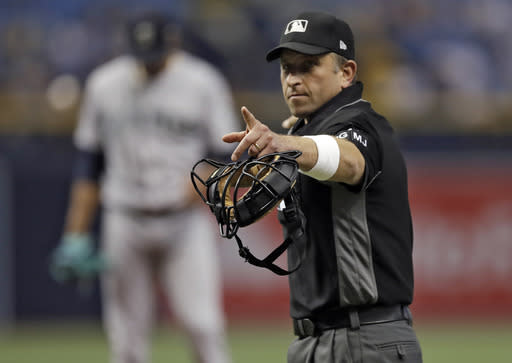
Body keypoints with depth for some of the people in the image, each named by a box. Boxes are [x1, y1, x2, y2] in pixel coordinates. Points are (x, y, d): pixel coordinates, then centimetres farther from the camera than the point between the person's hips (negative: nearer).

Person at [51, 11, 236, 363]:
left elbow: (229, 155, 2)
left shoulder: (204, 82, -1)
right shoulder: (104, 84, 6)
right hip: (124, 225, 2)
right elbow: (89, 163, 12)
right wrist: (75, 237, 8)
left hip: (185, 224, -2)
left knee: (205, 327, -13)